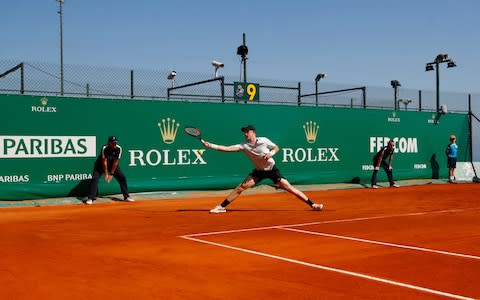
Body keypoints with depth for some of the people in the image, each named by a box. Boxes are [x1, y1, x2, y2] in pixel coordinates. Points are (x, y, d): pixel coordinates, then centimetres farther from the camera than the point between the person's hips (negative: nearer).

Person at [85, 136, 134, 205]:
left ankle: (126, 196, 6)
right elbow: (104, 161, -27)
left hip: (113, 164, 3)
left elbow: (115, 162, -17)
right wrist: (106, 174, -26)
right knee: (95, 178, -18)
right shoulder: (104, 148, -30)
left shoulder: (118, 148, -22)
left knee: (122, 177, -4)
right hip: (101, 164, -3)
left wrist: (111, 174, -15)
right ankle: (90, 198, -16)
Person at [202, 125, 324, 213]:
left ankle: (312, 204, -8)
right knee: (241, 187, -11)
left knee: (287, 186, -12)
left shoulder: (263, 140, -16)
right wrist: (209, 145, -27)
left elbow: (276, 147, -1)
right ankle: (221, 207, -6)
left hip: (272, 169, -2)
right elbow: (227, 148, -19)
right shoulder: (243, 145, -13)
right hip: (259, 171, 2)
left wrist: (270, 154, -23)